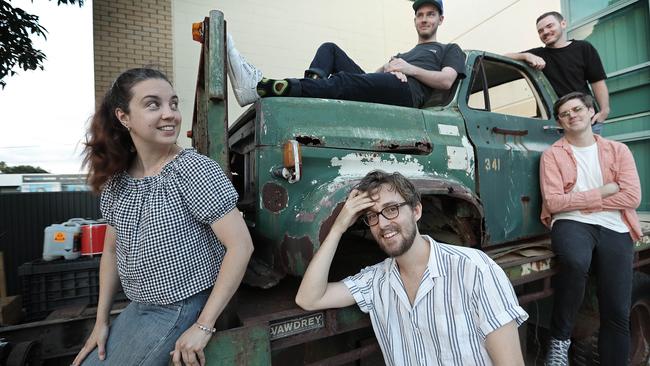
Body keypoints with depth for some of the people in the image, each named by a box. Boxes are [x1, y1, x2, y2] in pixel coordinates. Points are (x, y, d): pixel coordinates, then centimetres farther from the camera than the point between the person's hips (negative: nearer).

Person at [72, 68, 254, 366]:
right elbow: (112, 251, 11)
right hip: (137, 307, 6)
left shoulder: (194, 169, -21)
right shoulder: (117, 179, -1)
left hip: (184, 309, -6)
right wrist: (101, 321, 9)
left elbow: (241, 245, -25)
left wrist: (203, 327, -21)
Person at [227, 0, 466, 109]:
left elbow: (446, 81, 5)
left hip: (407, 92, -6)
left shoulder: (449, 50, 27)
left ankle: (261, 87, -48)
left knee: (344, 81, -33)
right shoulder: (402, 54, 41)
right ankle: (313, 90, -34)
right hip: (378, 89, 6)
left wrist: (409, 68, -1)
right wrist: (389, 68, 2)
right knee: (330, 49, -3)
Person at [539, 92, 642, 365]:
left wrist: (579, 201, -5)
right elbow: (553, 202, -7)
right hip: (571, 223, -3)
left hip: (614, 228, 3)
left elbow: (632, 197, 1)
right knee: (575, 262, -36)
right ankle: (560, 338, -16)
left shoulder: (618, 150, 14)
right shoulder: (553, 154, 6)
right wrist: (601, 192, -4)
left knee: (617, 313, -4)